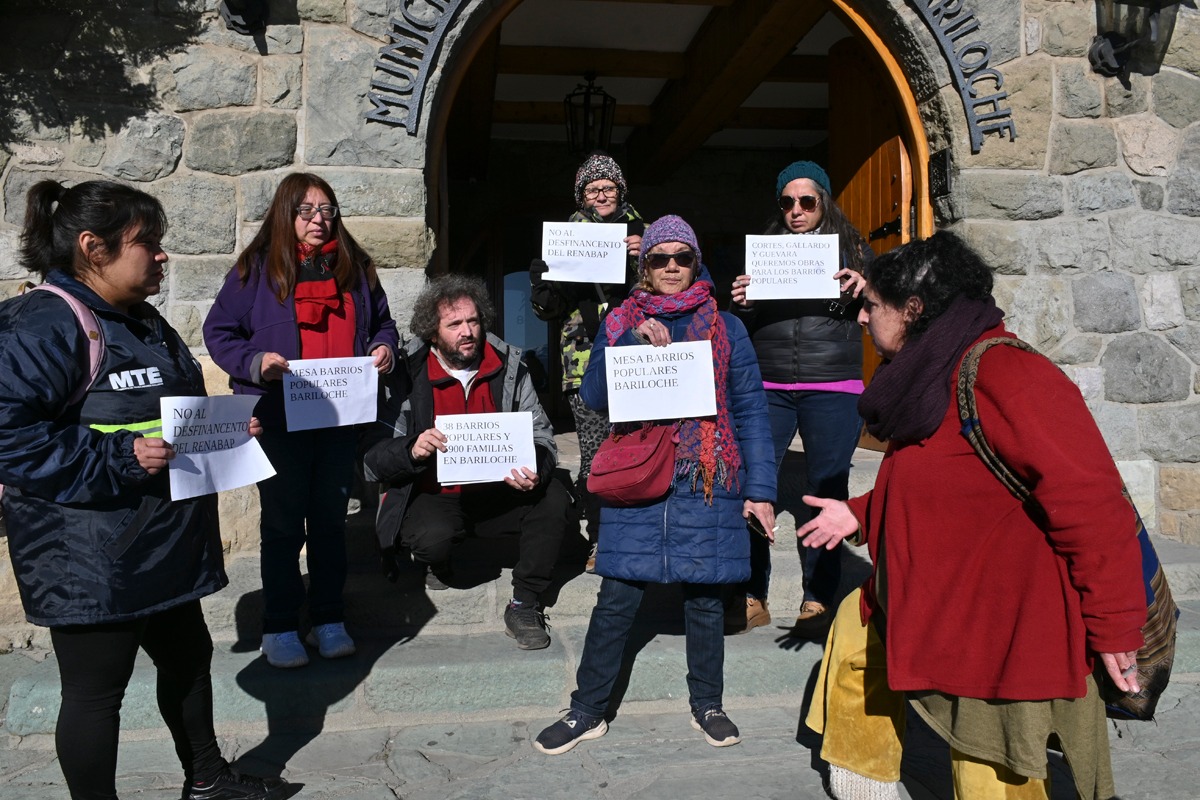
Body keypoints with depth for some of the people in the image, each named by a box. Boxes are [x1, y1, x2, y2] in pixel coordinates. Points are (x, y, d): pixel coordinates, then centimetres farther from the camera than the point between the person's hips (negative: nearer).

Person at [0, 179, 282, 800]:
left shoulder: (144, 322, 12)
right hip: (92, 564, -10)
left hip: (164, 549, 10)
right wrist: (119, 457, -27)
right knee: (96, 691, 6)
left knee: (188, 658, 22)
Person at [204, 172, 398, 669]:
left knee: (330, 520, 12)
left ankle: (329, 621, 24)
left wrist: (383, 346, -3)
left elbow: (381, 320, 19)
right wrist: (255, 362, -19)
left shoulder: (353, 266, 9)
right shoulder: (257, 267, -2)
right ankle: (279, 628, 19)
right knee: (283, 525, 6)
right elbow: (219, 332, -2)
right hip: (279, 419, -3)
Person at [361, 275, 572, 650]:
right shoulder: (406, 376, -7)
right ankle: (435, 563, 9)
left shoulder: (508, 366, 1)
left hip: (497, 491, 3)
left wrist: (536, 471, -24)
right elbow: (373, 458, -11)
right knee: (433, 536, -34)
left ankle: (524, 606, -6)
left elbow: (541, 435, -1)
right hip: (431, 497, -2)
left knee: (554, 499, -23)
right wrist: (412, 450, -34)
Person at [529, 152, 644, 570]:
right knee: (594, 453, -5)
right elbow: (550, 309, 12)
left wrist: (642, 258, -8)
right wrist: (541, 280, -9)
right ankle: (600, 540, 8)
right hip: (585, 361, 0)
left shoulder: (639, 231, 12)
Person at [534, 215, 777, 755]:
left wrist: (760, 490, -1)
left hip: (707, 485, 0)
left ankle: (706, 705, 30)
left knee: (705, 598, 9)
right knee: (616, 598, 1)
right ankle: (587, 710, 16)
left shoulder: (725, 327, 7)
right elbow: (594, 396, -3)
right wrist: (635, 342, -15)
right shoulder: (621, 323, 9)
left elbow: (750, 411, 5)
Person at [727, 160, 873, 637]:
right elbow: (744, 324, 14)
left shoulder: (850, 247, 10)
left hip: (832, 389, -1)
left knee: (826, 490, 3)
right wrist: (740, 303, -8)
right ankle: (753, 597, 11)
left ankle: (818, 602, 16)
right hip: (768, 386, 2)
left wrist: (864, 289, -13)